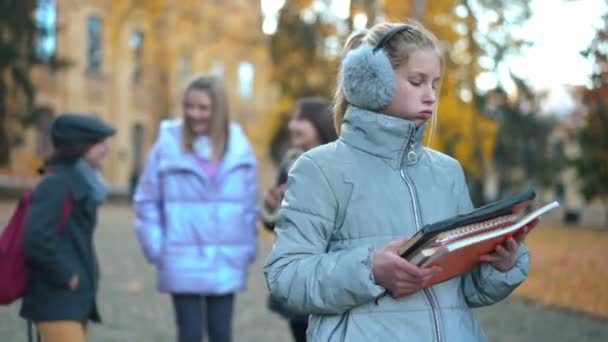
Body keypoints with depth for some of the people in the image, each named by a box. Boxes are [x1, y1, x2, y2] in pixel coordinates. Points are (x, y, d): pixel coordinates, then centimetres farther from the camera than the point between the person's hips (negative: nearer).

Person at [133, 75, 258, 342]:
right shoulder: (167, 147, -6)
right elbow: (147, 202, -1)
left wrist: (248, 248, 3)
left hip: (227, 263, 2)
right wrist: (156, 248, -6)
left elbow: (250, 205, 6)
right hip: (183, 263, -2)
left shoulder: (240, 149, 0)